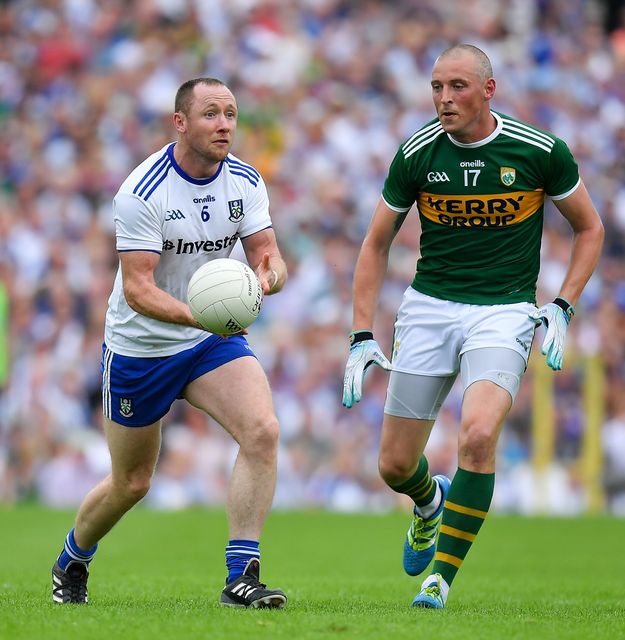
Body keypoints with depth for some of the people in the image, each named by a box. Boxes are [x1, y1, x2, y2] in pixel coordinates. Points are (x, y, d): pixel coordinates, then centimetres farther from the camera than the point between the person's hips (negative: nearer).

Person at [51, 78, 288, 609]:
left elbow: (269, 256, -6)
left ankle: (242, 575, -18)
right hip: (139, 347, -4)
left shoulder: (246, 181, -6)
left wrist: (269, 275, -31)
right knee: (131, 483, 10)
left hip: (214, 342, 4)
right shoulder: (143, 191, -22)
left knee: (263, 431, -22)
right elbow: (137, 289, -26)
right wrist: (196, 315, -42)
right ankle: (72, 560, 41)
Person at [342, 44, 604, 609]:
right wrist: (363, 337, 1)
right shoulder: (416, 154, -4)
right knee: (395, 465, 3)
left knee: (478, 435, -27)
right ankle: (430, 503, 42)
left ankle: (443, 573, -10)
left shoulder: (541, 152, -9)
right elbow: (376, 244, 7)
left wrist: (562, 308, -5)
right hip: (429, 307, 2)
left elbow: (590, 228, 6)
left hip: (505, 312, -2)